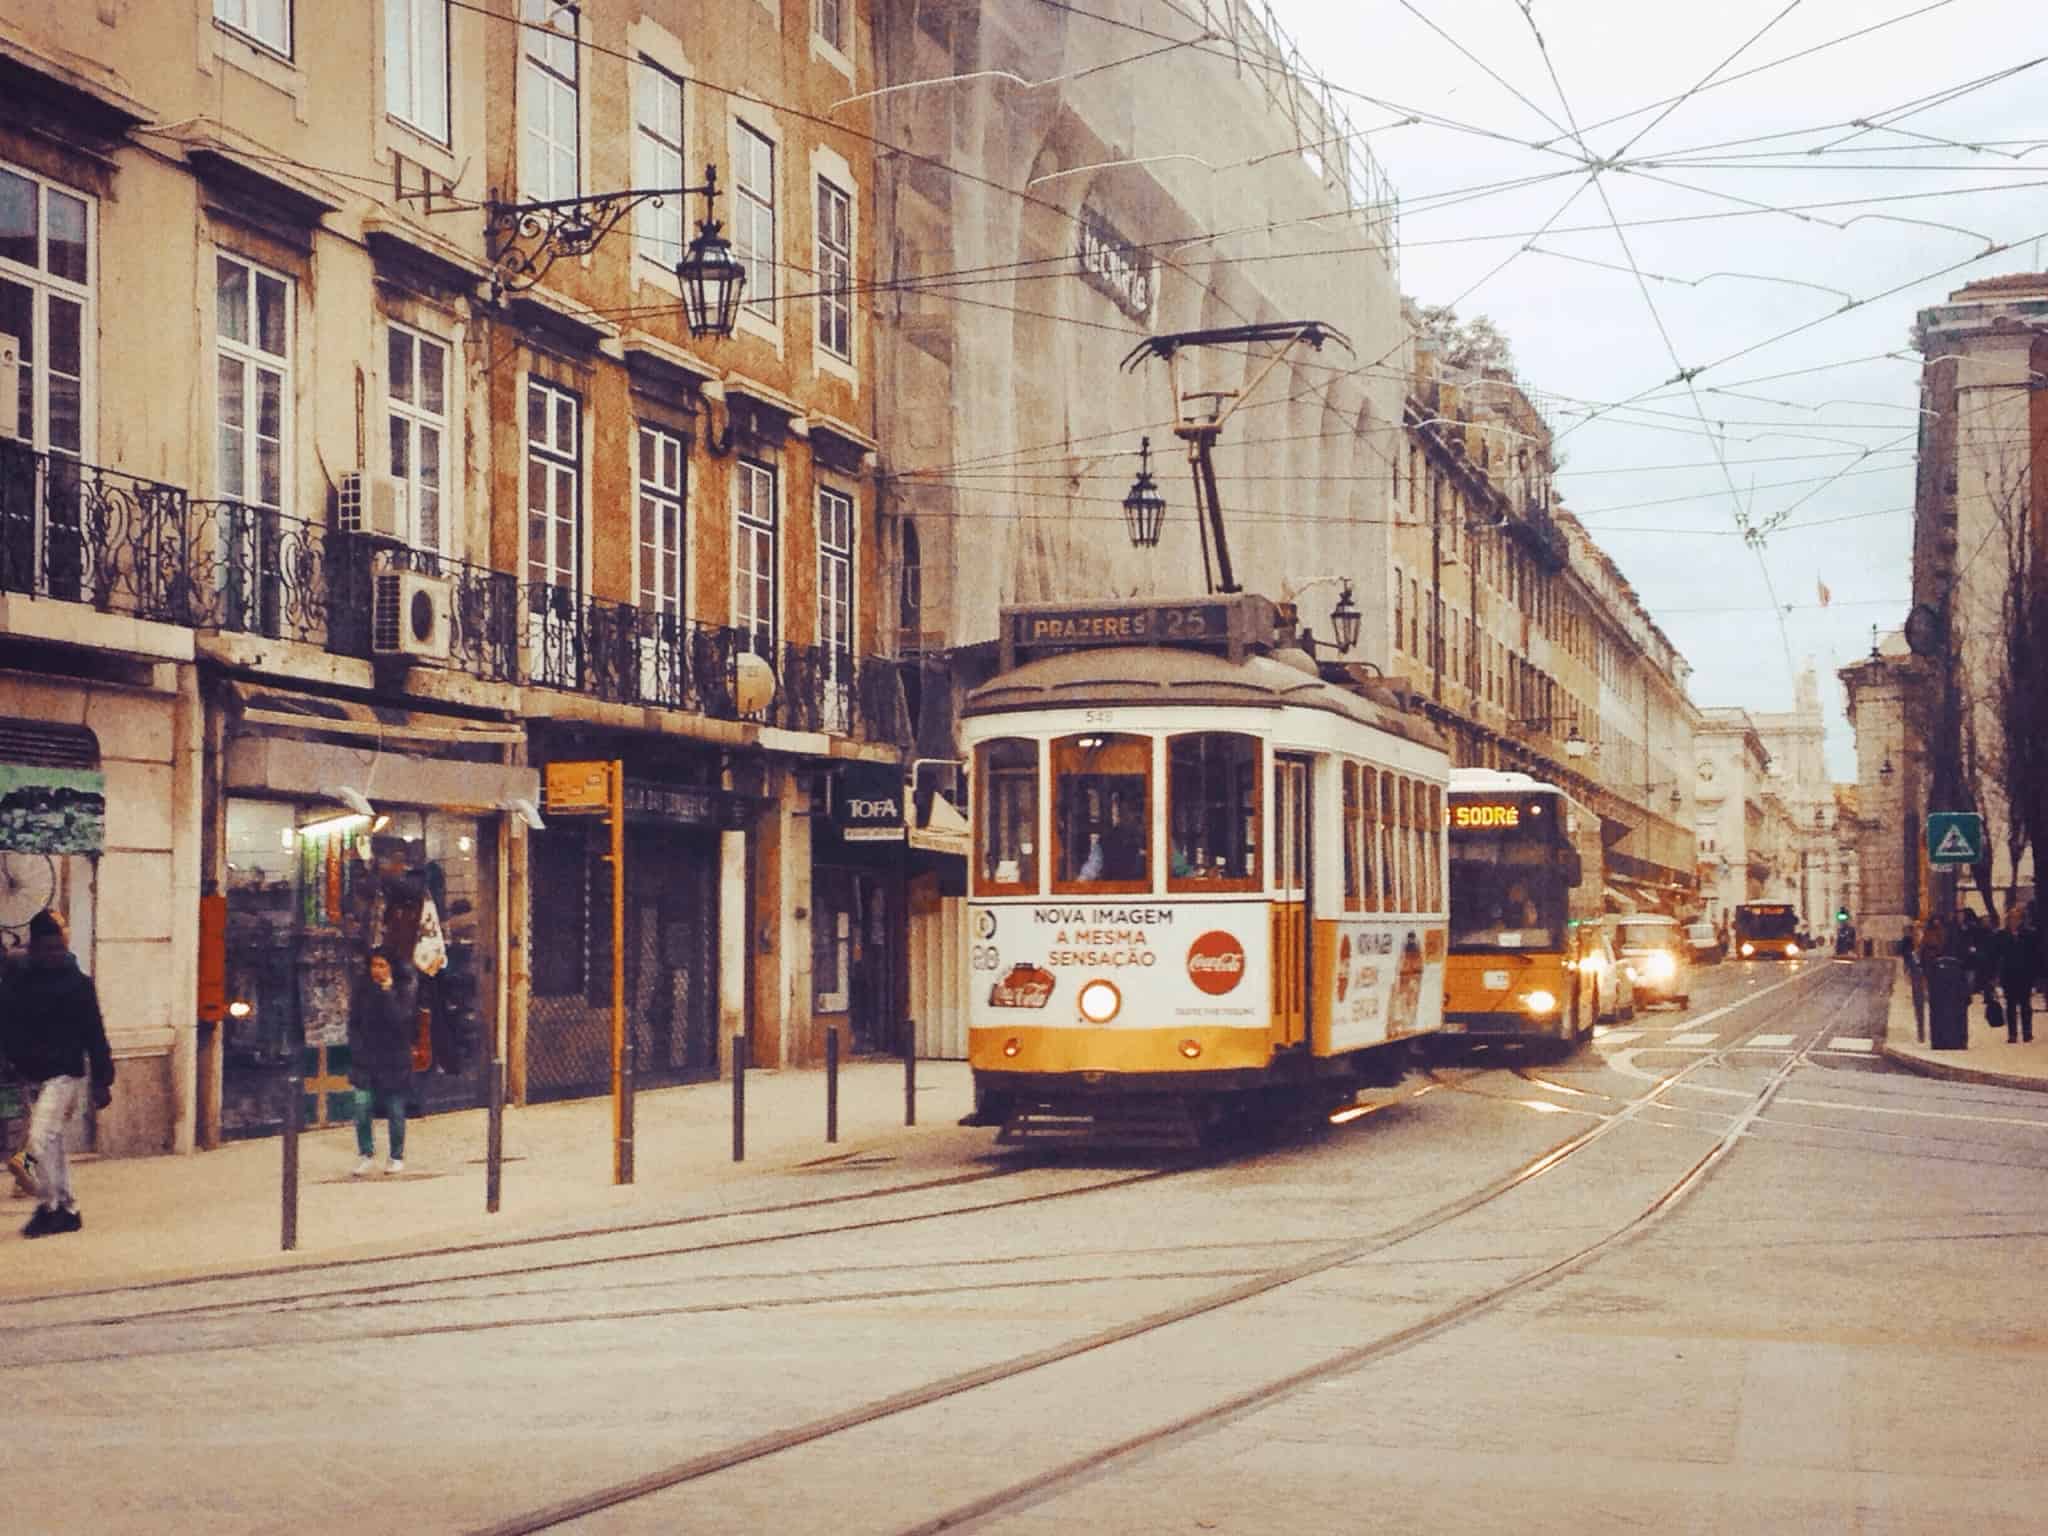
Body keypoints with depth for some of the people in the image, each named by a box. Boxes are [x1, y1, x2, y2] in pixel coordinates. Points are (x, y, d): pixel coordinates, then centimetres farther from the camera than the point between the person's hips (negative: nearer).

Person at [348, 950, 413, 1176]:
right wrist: (356, 1047, -1)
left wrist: (388, 993, -20)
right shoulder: (363, 993, 6)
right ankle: (366, 1155, 7)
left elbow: (399, 1020, -19)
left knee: (395, 1113, 6)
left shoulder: (400, 993, -4)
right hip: (366, 1062, 2)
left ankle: (397, 1157, 19)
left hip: (393, 1062, -2)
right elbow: (354, 1024, 11)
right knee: (362, 1109, -8)